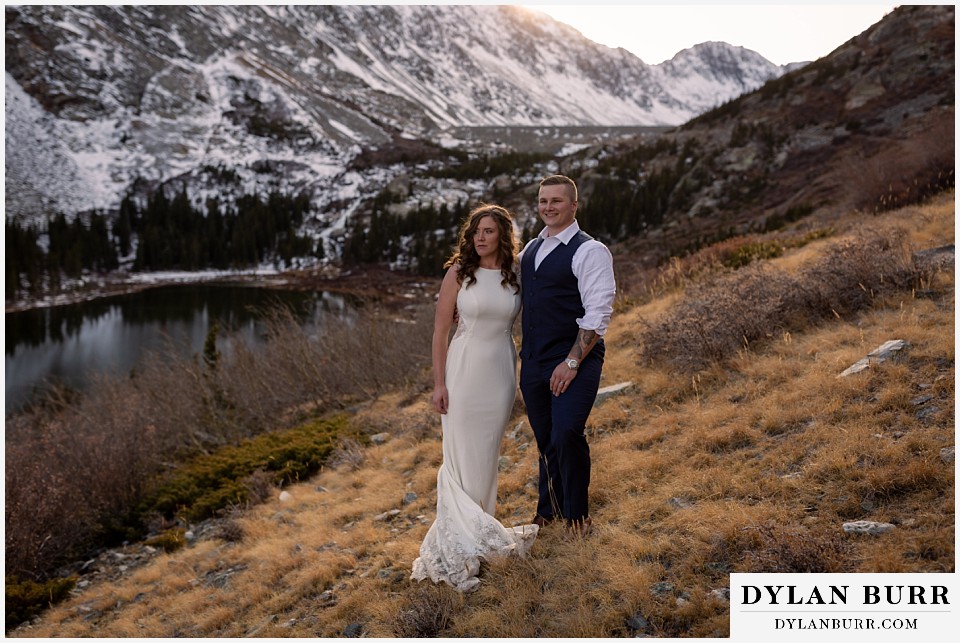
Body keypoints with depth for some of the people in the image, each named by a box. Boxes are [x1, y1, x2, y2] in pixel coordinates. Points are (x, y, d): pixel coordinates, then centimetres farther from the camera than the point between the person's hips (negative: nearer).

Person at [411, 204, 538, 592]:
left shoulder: (516, 275, 2)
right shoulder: (458, 272, -6)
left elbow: (522, 323, 11)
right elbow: (440, 330, -5)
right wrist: (438, 383, -9)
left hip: (501, 372, 3)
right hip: (464, 370, -3)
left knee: (488, 451, 14)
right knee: (461, 454, 3)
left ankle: (480, 527, 30)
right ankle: (461, 537, 16)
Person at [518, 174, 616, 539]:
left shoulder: (589, 251, -9)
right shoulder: (530, 249, 13)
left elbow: (598, 314, -16)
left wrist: (572, 362, -20)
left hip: (574, 363, -6)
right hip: (533, 362, 6)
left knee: (566, 436, -12)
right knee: (545, 440, 14)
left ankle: (577, 513, 12)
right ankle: (550, 508, 34)